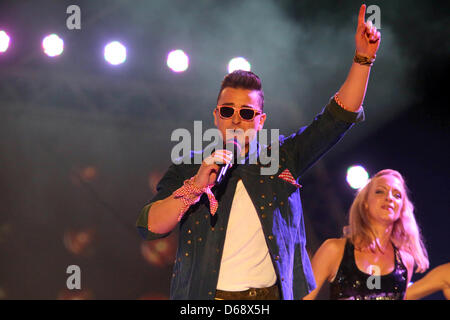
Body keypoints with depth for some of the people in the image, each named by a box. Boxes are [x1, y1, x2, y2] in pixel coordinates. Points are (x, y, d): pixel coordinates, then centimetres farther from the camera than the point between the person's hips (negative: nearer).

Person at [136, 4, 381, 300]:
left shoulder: (281, 158, 12)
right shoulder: (190, 168, 9)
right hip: (207, 296, -1)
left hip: (276, 292, 1)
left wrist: (363, 58, 0)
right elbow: (150, 227, -1)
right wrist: (197, 185, -13)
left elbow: (338, 118, 9)